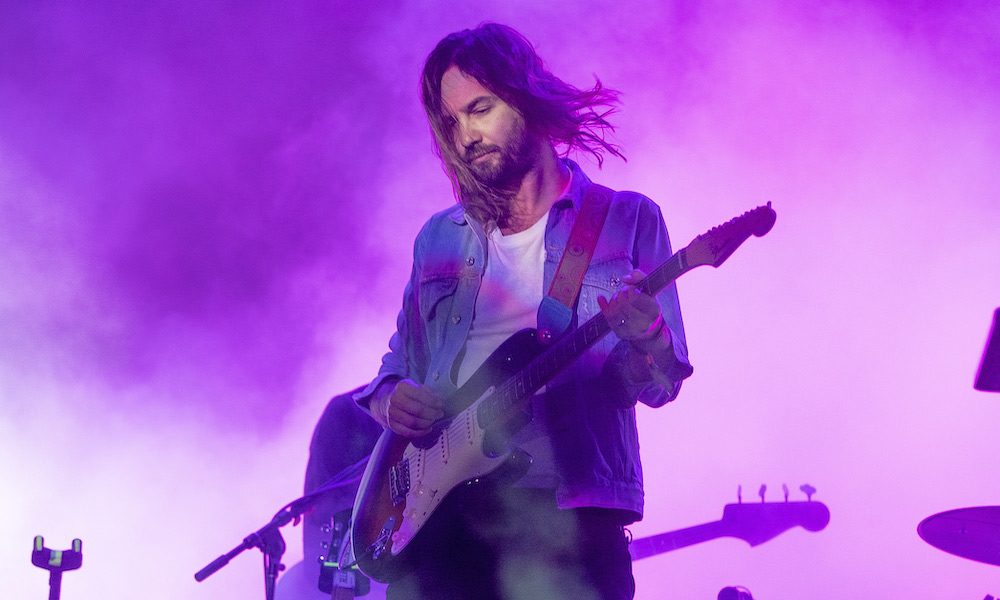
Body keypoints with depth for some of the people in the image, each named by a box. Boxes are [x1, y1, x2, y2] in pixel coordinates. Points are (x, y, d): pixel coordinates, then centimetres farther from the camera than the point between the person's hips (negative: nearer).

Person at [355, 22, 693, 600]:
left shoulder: (626, 220, 8)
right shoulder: (439, 238, 18)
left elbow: (662, 382, 3)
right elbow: (395, 373, 22)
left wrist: (646, 339, -19)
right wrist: (390, 400, -2)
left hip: (564, 509, -3)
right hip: (439, 504, 3)